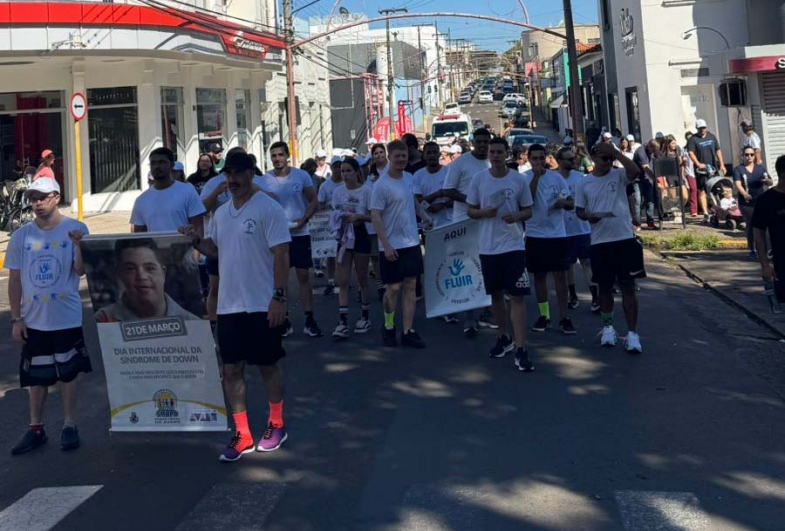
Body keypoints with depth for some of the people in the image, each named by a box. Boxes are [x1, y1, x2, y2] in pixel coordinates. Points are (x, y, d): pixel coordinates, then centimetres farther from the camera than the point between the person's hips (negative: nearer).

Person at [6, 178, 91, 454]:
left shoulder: (75, 229, -7)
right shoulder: (21, 236, 0)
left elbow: (81, 271, -12)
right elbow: (14, 280, 3)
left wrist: (78, 245, -29)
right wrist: (16, 319, 1)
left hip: (67, 317, -3)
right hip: (33, 319, 3)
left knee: (68, 372, 10)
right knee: (36, 376, 13)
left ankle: (70, 426, 22)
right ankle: (36, 428, 25)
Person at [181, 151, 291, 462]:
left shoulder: (268, 209, -10)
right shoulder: (221, 213, 11)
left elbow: (281, 255, -14)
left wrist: (279, 297, -19)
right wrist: (196, 240, 0)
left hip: (261, 306, -6)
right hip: (228, 306, 6)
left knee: (268, 366, 8)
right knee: (231, 369, 7)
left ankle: (276, 425, 27)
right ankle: (242, 435, 17)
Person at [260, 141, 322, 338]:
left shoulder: (301, 176, -1)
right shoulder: (264, 180, 0)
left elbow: (313, 201, 2)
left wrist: (303, 220, -12)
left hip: (300, 233, -1)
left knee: (303, 276, 1)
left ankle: (309, 320, 6)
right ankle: (283, 320, 12)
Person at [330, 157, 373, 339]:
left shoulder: (367, 191, -8)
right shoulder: (337, 191, 4)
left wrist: (358, 216, -23)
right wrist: (337, 218, -12)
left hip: (360, 236, -3)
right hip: (343, 237, 3)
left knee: (362, 279, 9)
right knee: (343, 282, -1)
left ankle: (365, 317, 24)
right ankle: (343, 323, -2)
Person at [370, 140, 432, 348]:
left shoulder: (409, 178, 6)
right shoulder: (381, 185, -15)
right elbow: (376, 216, -16)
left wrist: (423, 213, 8)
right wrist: (386, 245, -20)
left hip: (412, 242, 6)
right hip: (392, 245, -6)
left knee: (411, 286, 6)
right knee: (394, 287, 1)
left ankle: (408, 331, 12)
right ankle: (388, 327, 23)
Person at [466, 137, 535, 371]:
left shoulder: (519, 180, -2)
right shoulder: (478, 179, 1)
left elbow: (528, 211, 5)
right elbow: (471, 211, 7)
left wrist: (517, 216, -17)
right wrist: (484, 212, -15)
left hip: (513, 245, -2)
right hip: (488, 246, 2)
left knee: (517, 296, -8)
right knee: (496, 294, 14)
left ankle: (520, 350, -7)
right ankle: (504, 336, 34)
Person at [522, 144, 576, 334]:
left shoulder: (556, 177, 2)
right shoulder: (525, 178, -2)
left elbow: (571, 203, 4)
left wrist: (563, 203, -18)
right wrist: (536, 176, -23)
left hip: (557, 233, 0)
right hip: (535, 234, 0)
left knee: (560, 274, -1)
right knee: (539, 274, 8)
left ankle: (564, 317, 4)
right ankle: (544, 315, 18)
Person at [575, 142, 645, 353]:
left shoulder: (619, 175, 1)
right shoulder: (584, 183, 5)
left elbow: (636, 171, -21)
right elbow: (579, 210, 9)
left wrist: (616, 152, -19)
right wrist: (588, 216, -12)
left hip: (625, 238, -2)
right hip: (600, 242, 2)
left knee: (628, 286, -1)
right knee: (605, 286, 12)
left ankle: (632, 333, 2)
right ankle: (608, 327, 30)